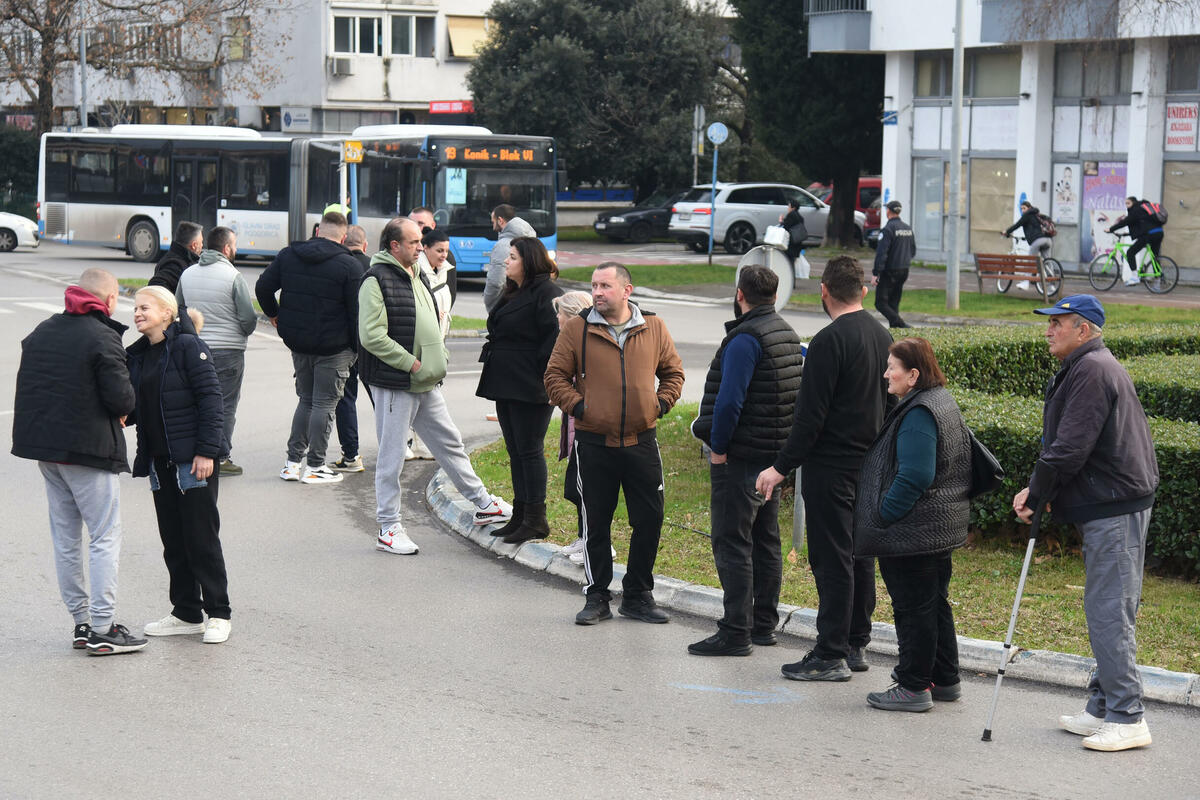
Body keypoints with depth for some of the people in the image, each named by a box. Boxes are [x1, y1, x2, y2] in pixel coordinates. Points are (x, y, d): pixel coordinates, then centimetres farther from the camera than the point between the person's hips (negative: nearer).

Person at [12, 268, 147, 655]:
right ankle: (102, 629, -3)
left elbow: (27, 385, 13)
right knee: (105, 536, -1)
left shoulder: (42, 332, 10)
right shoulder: (102, 337, -14)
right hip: (87, 449, -8)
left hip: (43, 445, 8)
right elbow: (121, 398, -18)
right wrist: (120, 412, 3)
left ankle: (81, 621, 19)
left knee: (65, 537, 14)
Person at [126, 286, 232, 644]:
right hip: (160, 460, 8)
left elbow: (210, 397, -14)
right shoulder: (138, 356, 12)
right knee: (172, 540, 11)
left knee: (201, 537, -3)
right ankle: (187, 613, 20)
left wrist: (206, 451, -18)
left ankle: (218, 614, 7)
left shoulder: (188, 346, -10)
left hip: (193, 458, -7)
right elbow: (134, 409, 15)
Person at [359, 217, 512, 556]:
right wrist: (411, 363, -18)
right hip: (394, 385, -8)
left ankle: (483, 505, 27)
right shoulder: (377, 280, -14)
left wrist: (439, 359, 10)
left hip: (427, 386, 8)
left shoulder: (416, 276, 15)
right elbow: (372, 336, -21)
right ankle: (388, 529, 8)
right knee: (392, 457, 0)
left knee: (450, 444, 16)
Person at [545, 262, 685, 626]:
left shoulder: (654, 328, 5)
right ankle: (597, 597, 16)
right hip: (594, 444, -1)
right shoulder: (576, 329, 0)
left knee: (649, 521, 3)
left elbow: (673, 372, 16)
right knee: (596, 523, 5)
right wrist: (577, 406, -8)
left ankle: (638, 595, 16)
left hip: (641, 442, 2)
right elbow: (555, 377, 3)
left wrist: (660, 404, 2)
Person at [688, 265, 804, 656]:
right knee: (765, 540, 15)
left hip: (740, 456, -9)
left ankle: (736, 632, -7)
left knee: (732, 543, -6)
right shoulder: (788, 334, 11)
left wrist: (718, 448, -15)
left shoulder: (745, 339, -18)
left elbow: (729, 401, -24)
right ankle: (764, 624, 23)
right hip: (775, 454, 9)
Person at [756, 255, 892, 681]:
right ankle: (856, 645, 20)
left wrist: (782, 467, -15)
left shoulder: (829, 341, -17)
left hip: (831, 466, -8)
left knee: (832, 560, -5)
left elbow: (811, 415, -19)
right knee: (860, 555, 14)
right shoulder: (883, 337, 9)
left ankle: (831, 655, -3)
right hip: (870, 466, 8)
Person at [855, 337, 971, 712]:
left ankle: (914, 687, 4)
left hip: (913, 531, -11)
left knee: (913, 607, -3)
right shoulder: (942, 402, 13)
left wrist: (883, 515, -19)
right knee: (935, 603, 18)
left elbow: (914, 476, -27)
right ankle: (945, 679, 27)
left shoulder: (918, 414, -20)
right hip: (942, 527, 11)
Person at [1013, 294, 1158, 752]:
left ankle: (1127, 718, -7)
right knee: (1104, 611, 14)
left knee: (1108, 612, -10)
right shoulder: (1086, 368, 20)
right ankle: (1103, 709, 20)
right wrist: (1039, 491, 9)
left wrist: (1036, 493, -8)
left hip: (1115, 510, -11)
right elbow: (1065, 444, 21)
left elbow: (1071, 448, -20)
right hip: (1107, 507, 11)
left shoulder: (1092, 371, -15)